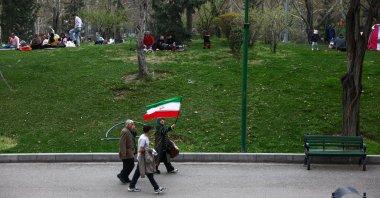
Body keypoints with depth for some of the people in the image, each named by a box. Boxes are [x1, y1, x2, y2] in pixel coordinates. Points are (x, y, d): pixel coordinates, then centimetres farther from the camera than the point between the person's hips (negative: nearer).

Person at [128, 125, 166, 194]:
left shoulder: (145, 137, 10)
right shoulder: (143, 139, -21)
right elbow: (140, 150, -24)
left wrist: (151, 150, 9)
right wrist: (149, 150, -16)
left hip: (144, 158, 10)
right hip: (143, 159, -10)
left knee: (137, 173, 14)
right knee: (149, 174, -4)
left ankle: (131, 187, 21)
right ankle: (156, 189, 0)